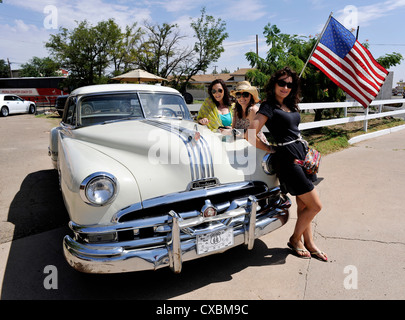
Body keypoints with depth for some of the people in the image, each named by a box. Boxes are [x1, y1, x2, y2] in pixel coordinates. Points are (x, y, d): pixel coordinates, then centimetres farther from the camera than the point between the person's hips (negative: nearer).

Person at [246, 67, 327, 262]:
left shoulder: (291, 105, 13)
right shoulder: (269, 107, -12)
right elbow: (249, 136, -21)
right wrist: (270, 149, -8)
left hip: (301, 153, 8)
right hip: (286, 159, -8)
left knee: (303, 204, 14)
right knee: (315, 205, -2)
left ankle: (309, 243, 28)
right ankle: (295, 240, 19)